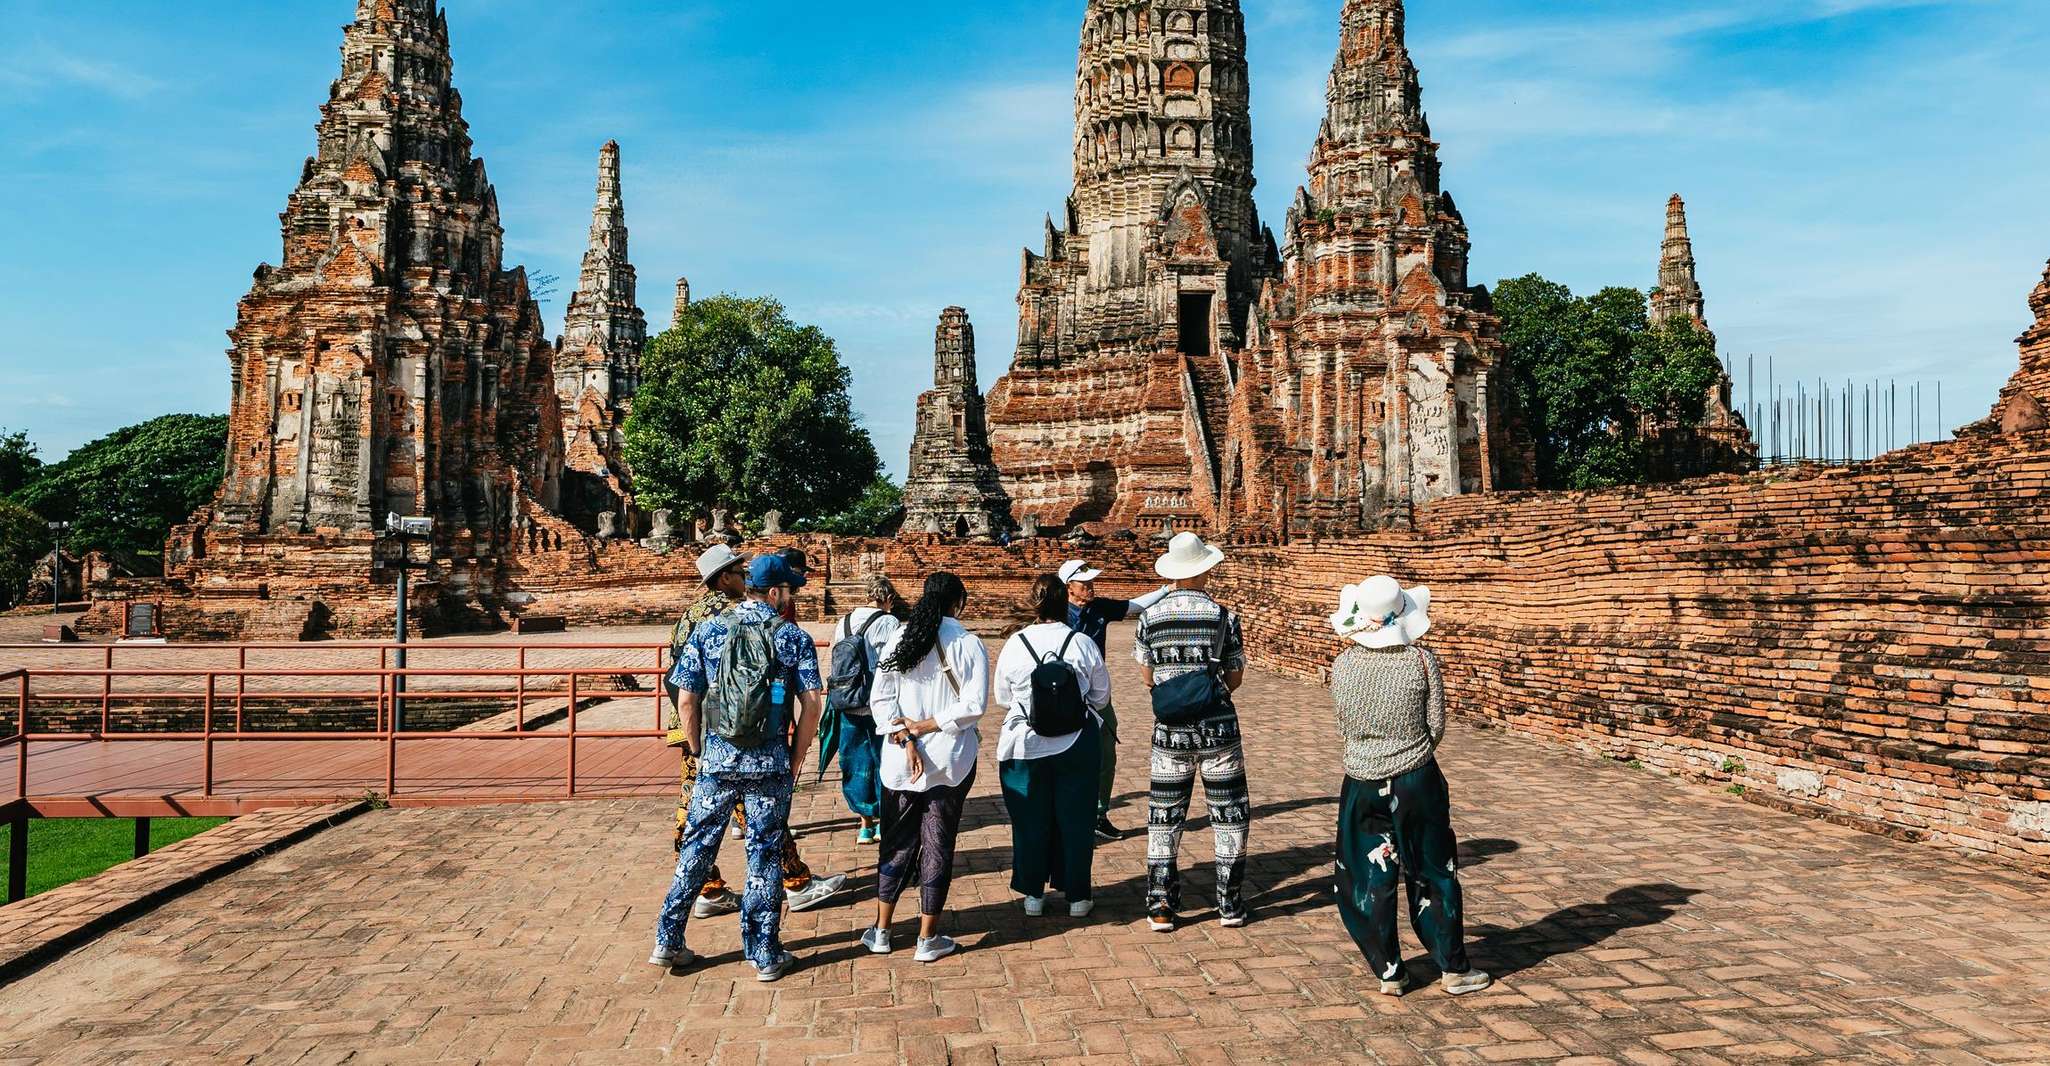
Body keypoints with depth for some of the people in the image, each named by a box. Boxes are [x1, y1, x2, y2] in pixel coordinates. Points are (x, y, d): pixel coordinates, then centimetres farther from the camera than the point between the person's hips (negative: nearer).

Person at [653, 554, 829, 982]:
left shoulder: (707, 632, 1)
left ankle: (668, 942, 21)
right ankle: (766, 955, 15)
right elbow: (812, 703, -8)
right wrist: (796, 757, 3)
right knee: (766, 856, 7)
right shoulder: (794, 638, -3)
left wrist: (700, 750, 13)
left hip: (717, 762, 2)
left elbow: (686, 699, 0)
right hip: (771, 766, -1)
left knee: (696, 849, 14)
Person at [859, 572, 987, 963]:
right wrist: (923, 726, -11)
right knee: (937, 847, 7)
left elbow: (880, 700, -5)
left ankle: (881, 932, 23)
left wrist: (905, 740, -9)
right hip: (950, 762, -3)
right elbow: (973, 705, -16)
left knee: (897, 844, 15)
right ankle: (928, 940, 14)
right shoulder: (968, 644, -7)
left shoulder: (900, 639, 1)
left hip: (900, 762, 3)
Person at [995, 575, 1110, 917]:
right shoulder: (1083, 644, -8)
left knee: (1030, 819, 12)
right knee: (1075, 817, 11)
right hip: (1077, 744, 0)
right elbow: (1101, 697, 3)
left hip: (1025, 744, 0)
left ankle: (1033, 894, 20)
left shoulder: (1014, 644, -7)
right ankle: (1077, 895, 20)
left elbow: (1002, 699, 4)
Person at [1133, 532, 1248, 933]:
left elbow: (1147, 677, 5)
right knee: (1229, 813, 12)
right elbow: (1235, 678, 0)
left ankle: (1160, 907, 12)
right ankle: (1230, 904, 18)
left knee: (1164, 816, 11)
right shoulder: (1223, 617, -6)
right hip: (1218, 727, -1)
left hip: (1169, 731, 2)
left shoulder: (1150, 617, -2)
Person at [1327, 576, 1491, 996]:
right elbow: (1435, 728, -3)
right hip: (1418, 784, -1)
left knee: (1370, 883, 13)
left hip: (1362, 786, 1)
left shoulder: (1343, 666, -7)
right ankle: (1454, 970, 25)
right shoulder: (1422, 661, -11)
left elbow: (1344, 730, 4)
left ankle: (1389, 973, 19)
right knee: (1433, 878, 15)